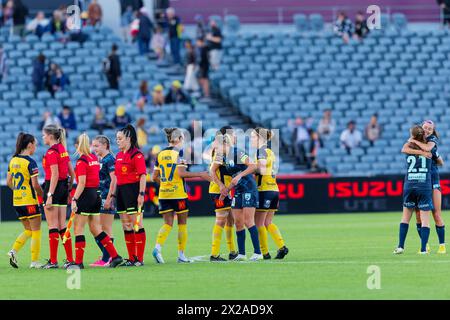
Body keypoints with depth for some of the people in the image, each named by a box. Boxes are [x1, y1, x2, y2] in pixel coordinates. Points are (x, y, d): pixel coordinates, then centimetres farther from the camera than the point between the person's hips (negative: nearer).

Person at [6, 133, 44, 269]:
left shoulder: (13, 160, 7)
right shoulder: (30, 162, -15)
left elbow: (8, 182, 11)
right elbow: (35, 185, -16)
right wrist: (42, 195, -1)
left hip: (17, 201, 7)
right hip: (30, 201, -7)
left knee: (28, 230, 18)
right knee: (36, 231, 4)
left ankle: (14, 251, -1)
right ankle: (35, 261, 5)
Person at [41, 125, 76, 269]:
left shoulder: (51, 152, -13)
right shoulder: (63, 150, 12)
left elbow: (55, 175, -19)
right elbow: (72, 173, 15)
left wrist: (49, 196, -20)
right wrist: (68, 190, 21)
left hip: (53, 187, -8)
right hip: (63, 187, 8)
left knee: (53, 225, -4)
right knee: (62, 225, 10)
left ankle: (53, 261, -3)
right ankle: (70, 259, 9)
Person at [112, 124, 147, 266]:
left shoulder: (137, 155, -10)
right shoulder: (119, 156, 15)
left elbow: (142, 175, -14)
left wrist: (141, 194, -20)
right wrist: (113, 194, 17)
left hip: (133, 190, -9)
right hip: (121, 190, 9)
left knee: (136, 224, -6)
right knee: (126, 225, 9)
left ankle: (139, 258, -4)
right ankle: (131, 258, 13)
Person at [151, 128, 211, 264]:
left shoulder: (161, 154, 8)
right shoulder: (179, 152, -8)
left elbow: (154, 177, 9)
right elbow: (181, 173, -17)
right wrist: (200, 175, -11)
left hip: (163, 193, 5)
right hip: (178, 193, -5)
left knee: (168, 223, 6)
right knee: (182, 223, 7)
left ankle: (158, 247, -17)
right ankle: (181, 254, 8)